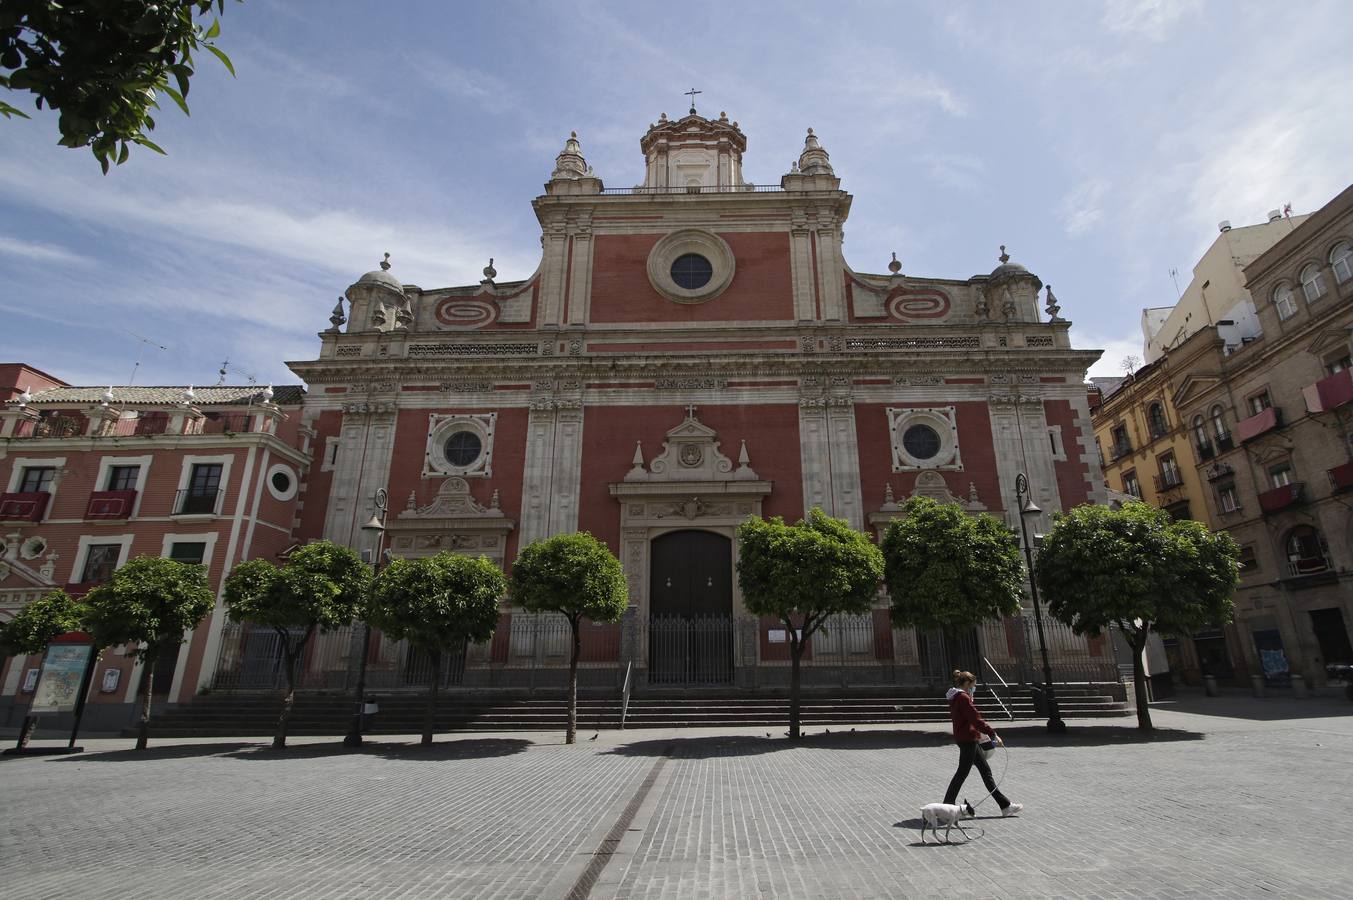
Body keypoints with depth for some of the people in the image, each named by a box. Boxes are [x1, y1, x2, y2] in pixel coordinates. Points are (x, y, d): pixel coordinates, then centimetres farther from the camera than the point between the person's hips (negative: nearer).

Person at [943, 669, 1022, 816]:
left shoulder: (955, 698, 14)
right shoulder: (963, 697, -17)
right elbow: (976, 719, -22)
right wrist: (993, 734, -19)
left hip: (961, 737, 10)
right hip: (967, 739, -10)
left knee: (985, 770, 14)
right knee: (963, 772, -3)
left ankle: (1005, 805, 22)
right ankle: (947, 805, 4)